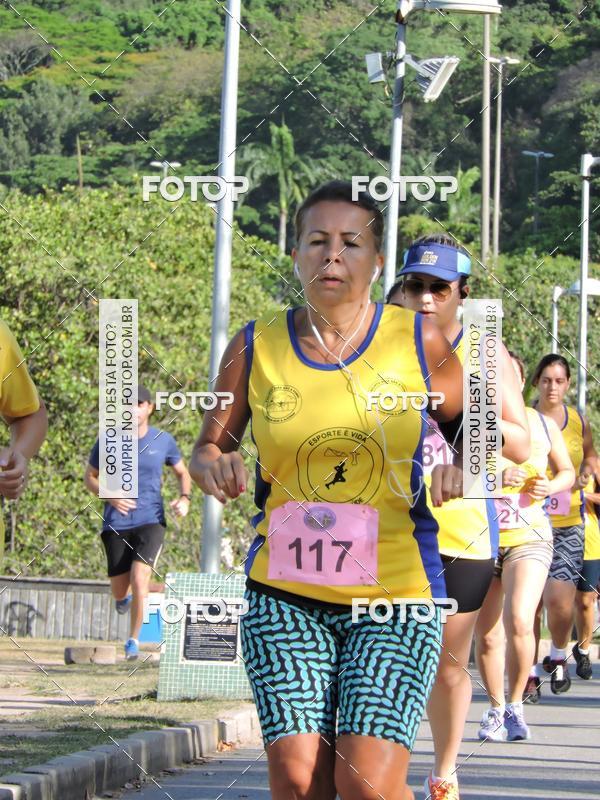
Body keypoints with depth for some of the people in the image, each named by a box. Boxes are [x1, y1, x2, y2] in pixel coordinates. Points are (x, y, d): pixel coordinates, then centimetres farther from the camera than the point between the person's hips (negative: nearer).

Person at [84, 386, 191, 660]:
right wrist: (111, 497, -9)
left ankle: (134, 640, -6)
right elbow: (90, 478, 10)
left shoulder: (163, 441, 3)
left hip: (150, 521, -1)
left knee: (139, 579, -20)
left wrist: (184, 498, -2)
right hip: (116, 524, 1)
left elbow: (183, 473, 18)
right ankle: (124, 596, 43)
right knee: (120, 592, 4)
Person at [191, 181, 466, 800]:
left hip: (395, 594, -2)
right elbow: (207, 448, 14)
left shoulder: (419, 342, 1)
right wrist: (214, 469, -10)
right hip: (283, 593, 2)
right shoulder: (255, 349, 3)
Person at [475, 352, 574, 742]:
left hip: (529, 536, -1)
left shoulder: (544, 425, 6)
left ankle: (516, 704, -2)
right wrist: (495, 477, -25)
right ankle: (496, 708, 26)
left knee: (519, 621, -21)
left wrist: (551, 486, -3)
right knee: (487, 637, 5)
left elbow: (568, 471, 19)